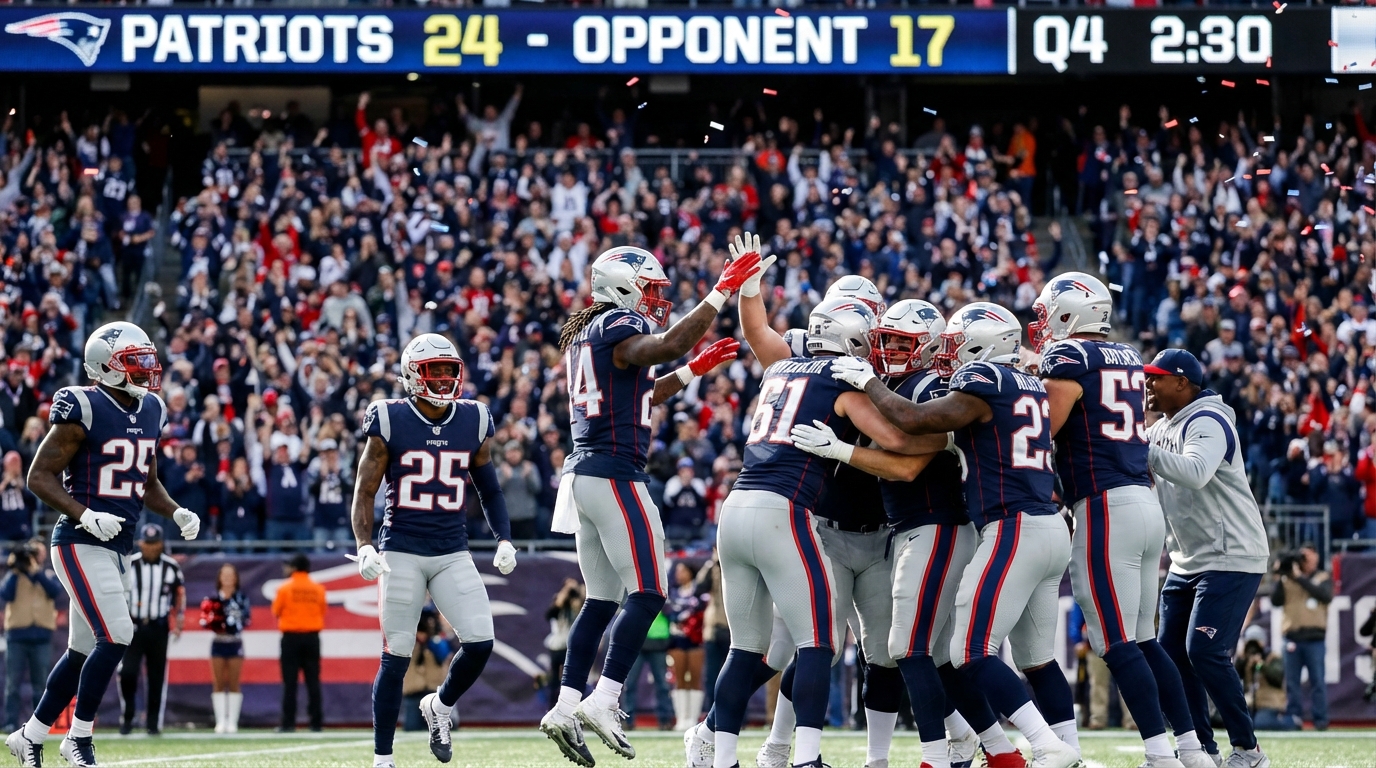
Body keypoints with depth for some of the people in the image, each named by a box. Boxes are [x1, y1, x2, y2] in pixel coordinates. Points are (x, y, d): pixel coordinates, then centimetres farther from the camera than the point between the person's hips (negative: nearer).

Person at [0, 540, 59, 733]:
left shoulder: (49, 575, 14)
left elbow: (55, 591, -8)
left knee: (40, 684, 2)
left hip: (41, 637, 1)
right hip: (17, 635, -1)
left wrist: (36, 571, -13)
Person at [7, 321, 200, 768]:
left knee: (84, 650, 12)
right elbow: (40, 477, -12)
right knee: (115, 637, -16)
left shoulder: (150, 413, 10)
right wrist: (85, 516, -25)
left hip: (119, 547, 8)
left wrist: (177, 513, 4)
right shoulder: (84, 411, -14)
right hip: (80, 543, -8)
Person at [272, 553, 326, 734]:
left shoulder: (285, 589, -5)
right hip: (312, 637, 2)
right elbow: (323, 612, 8)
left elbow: (276, 611, 2)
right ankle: (316, 722, 0)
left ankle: (288, 722, -6)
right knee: (313, 680, 3)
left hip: (291, 637, -2)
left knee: (290, 682, -1)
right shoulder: (318, 589, 2)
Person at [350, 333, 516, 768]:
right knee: (396, 656, -2)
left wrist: (504, 539, 5)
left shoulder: (474, 424, 6)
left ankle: (439, 707, 19)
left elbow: (489, 490, 18)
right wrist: (364, 547, -15)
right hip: (402, 552, -3)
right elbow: (365, 492, -1)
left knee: (480, 643, -12)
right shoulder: (390, 423, -4)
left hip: (453, 553, 3)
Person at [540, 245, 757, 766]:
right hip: (615, 474, -10)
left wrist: (695, 370, 28)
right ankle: (603, 702, -16)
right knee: (646, 595, -9)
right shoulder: (617, 329, -9)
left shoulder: (585, 335, 20)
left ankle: (566, 708, 6)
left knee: (601, 601, 11)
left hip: (583, 475, 10)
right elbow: (669, 345, -30)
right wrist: (723, 291, -24)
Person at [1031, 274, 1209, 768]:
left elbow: (1041, 430, -12)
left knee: (1118, 645, -7)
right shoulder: (1129, 360, 16)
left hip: (1105, 506, -8)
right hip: (1146, 503, 8)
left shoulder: (1068, 357, -7)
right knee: (1144, 641, 14)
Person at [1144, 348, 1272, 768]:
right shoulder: (1161, 430, 13)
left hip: (1231, 560, -10)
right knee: (1171, 654, 6)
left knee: (1205, 651, -17)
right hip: (1188, 561, 10)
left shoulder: (1207, 423, -17)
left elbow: (1194, 474, -35)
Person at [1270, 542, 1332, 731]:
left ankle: (1320, 719, -1)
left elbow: (1325, 595, -12)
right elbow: (1276, 601, 4)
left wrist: (1300, 578, -14)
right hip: (1293, 637, 2)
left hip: (1315, 638, -2)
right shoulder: (1288, 579, 12)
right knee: (1292, 680, 1)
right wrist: (1279, 579, -7)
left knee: (1318, 680, -2)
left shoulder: (1323, 578, 9)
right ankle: (1294, 717, 5)